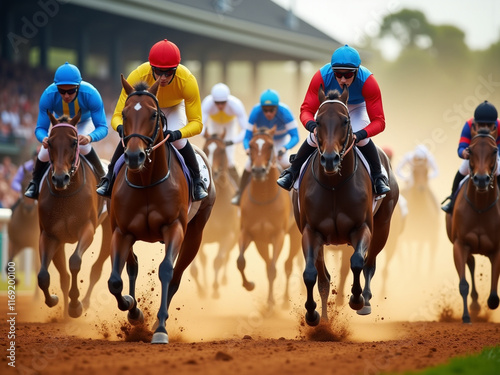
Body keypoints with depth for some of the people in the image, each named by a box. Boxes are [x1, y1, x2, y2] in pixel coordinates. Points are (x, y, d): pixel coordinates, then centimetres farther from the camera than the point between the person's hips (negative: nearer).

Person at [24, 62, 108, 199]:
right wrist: (44, 139, -56)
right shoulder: (48, 96, -37)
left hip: (85, 123, -2)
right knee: (46, 152, -16)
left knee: (82, 146, -31)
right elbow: (41, 128, -30)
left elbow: (102, 128, -37)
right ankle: (35, 182, 16)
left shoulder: (91, 94, -40)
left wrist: (90, 137, -61)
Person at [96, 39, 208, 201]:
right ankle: (109, 179, 5)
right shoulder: (137, 76, -39)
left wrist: (177, 134, -55)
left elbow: (196, 123, -35)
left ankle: (197, 181, 3)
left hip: (174, 108, -1)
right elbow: (118, 116, -34)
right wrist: (121, 128, -58)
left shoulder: (187, 81, -39)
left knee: (179, 141, -25)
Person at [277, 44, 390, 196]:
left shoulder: (367, 81, -39)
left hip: (356, 107, -1)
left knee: (362, 139, -25)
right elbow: (306, 110, -32)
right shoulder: (322, 77, -37)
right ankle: (292, 172, 9)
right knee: (315, 136, -16)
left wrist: (358, 135, -56)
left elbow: (379, 121, -37)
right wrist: (313, 126, -56)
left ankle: (378, 177, -1)